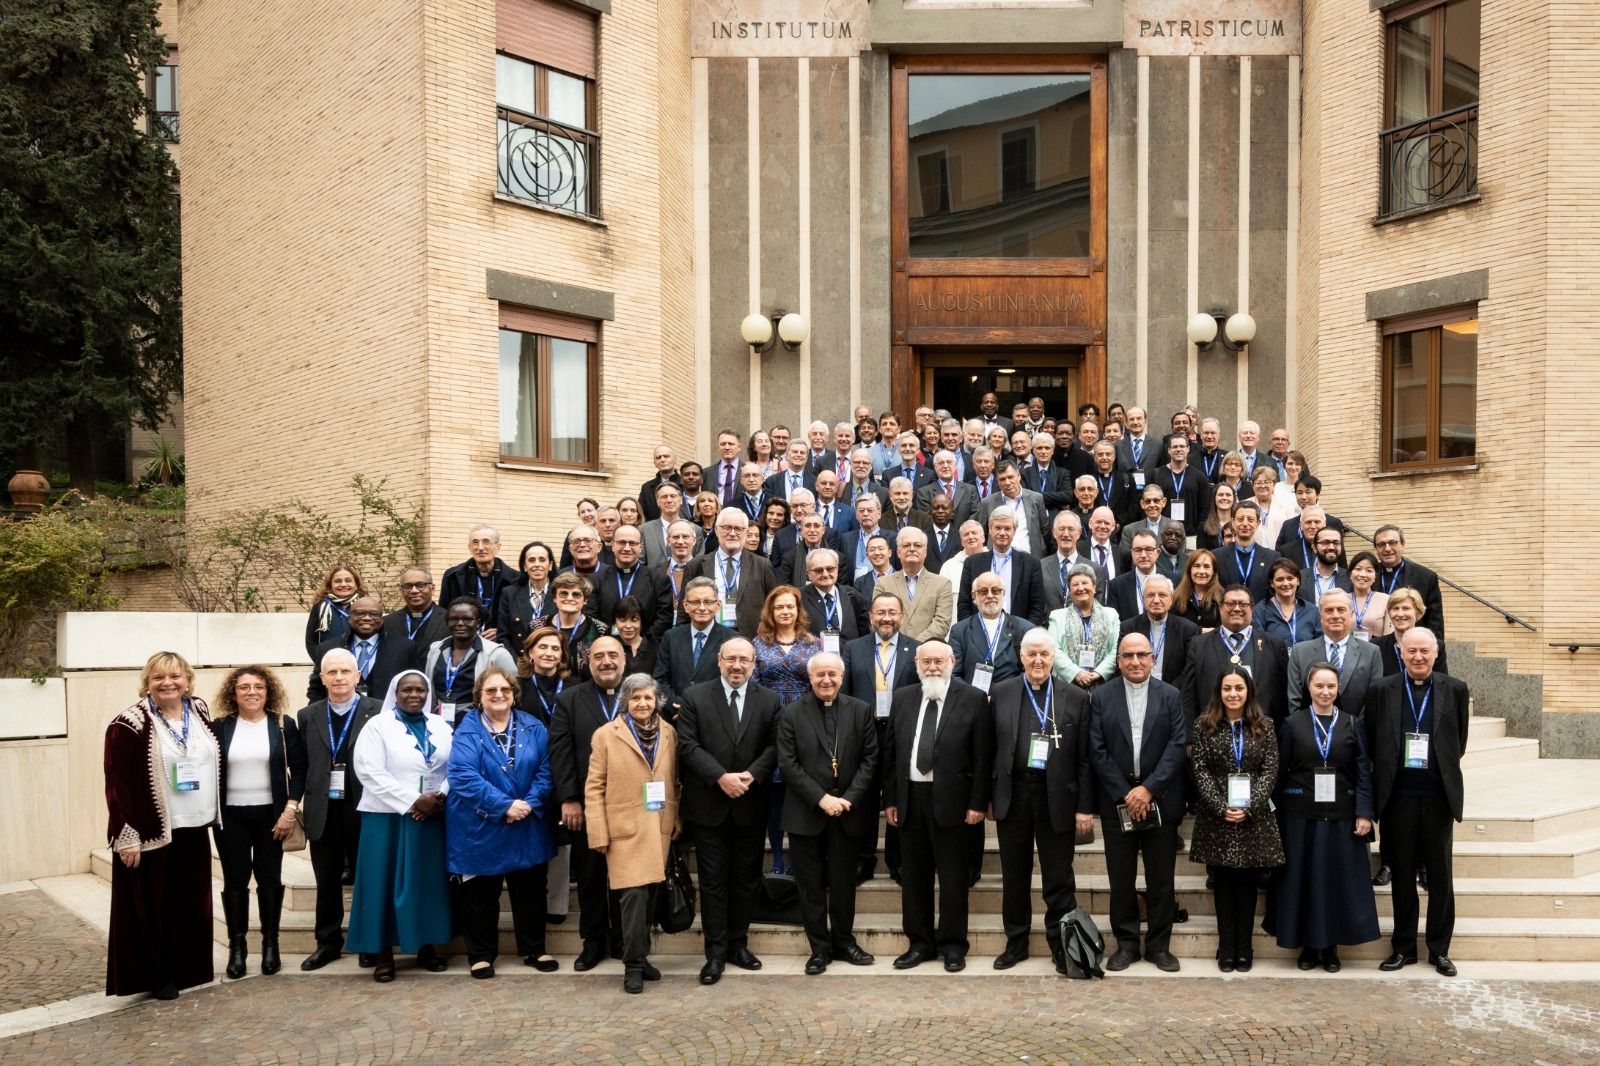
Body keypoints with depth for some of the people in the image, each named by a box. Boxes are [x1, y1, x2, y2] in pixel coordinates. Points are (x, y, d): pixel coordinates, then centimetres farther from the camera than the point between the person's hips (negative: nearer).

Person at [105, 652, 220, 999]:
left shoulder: (200, 712, 6)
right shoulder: (130, 724, -12)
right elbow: (117, 784, -13)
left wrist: (213, 811, 15)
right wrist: (126, 835, -17)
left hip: (194, 829, 6)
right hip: (150, 834, -6)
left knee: (192, 903, 13)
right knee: (150, 907, 4)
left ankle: (189, 969, 27)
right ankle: (156, 976, 17)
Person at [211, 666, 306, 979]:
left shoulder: (283, 725, 0)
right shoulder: (219, 727, 2)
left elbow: (299, 768, -1)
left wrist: (290, 809, -10)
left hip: (271, 814, 0)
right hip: (230, 816, 0)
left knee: (270, 878, 5)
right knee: (235, 880, 3)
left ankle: (270, 945, 16)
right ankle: (236, 948, 13)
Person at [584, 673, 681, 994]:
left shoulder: (669, 733, 8)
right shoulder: (606, 735, -3)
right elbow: (594, 788, -4)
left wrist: (677, 820, 7)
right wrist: (599, 834, -8)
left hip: (660, 828, 4)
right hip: (625, 829, -4)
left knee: (649, 895, 10)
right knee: (634, 895, -9)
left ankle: (640, 957, 25)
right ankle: (633, 966, 2)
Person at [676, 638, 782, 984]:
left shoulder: (769, 700, 5)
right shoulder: (695, 696, 0)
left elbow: (774, 746, 0)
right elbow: (688, 745, -7)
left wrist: (751, 775, -16)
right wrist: (721, 777, -17)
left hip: (751, 805, 2)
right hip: (708, 806, -2)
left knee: (747, 879, 11)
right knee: (713, 881, 4)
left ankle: (739, 944, 24)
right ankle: (716, 952, 11)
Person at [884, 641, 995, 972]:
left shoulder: (973, 699, -3)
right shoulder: (902, 699, 9)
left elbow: (983, 755, -4)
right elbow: (890, 752, 11)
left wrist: (978, 802, -8)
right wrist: (891, 798, 7)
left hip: (950, 798, -4)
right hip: (910, 797, 4)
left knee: (952, 875, 4)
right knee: (913, 874, 10)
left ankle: (952, 945, 16)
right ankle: (919, 942, 22)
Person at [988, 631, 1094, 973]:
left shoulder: (1076, 698, 0)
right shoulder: (1000, 694, 4)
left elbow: (1084, 757, -1)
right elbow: (991, 749, 5)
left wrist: (1085, 807, -4)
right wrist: (988, 798, 3)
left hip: (1057, 797, -1)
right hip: (1013, 795, 2)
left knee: (1059, 878, 6)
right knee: (1014, 875, 12)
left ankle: (1061, 946, 19)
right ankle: (1016, 942, 26)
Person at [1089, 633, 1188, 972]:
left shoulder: (1171, 696, 3)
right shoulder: (1101, 697, 2)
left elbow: (1178, 745, -5)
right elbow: (1098, 751, -3)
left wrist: (1149, 788, -13)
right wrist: (1125, 794, -10)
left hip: (1160, 802, 0)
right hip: (1117, 803, 0)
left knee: (1161, 879, 7)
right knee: (1121, 879, 6)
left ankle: (1159, 945, 19)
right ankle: (1126, 944, 18)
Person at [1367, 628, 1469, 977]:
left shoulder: (1455, 689, 2)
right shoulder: (1381, 690, 1)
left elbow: (1459, 743, 7)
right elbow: (1373, 743, 6)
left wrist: (1441, 770, 6)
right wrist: (1389, 771, 3)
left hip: (1439, 794, 0)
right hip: (1398, 794, 0)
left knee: (1440, 876, 8)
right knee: (1402, 875, 9)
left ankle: (1439, 949, 20)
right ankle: (1404, 947, 19)